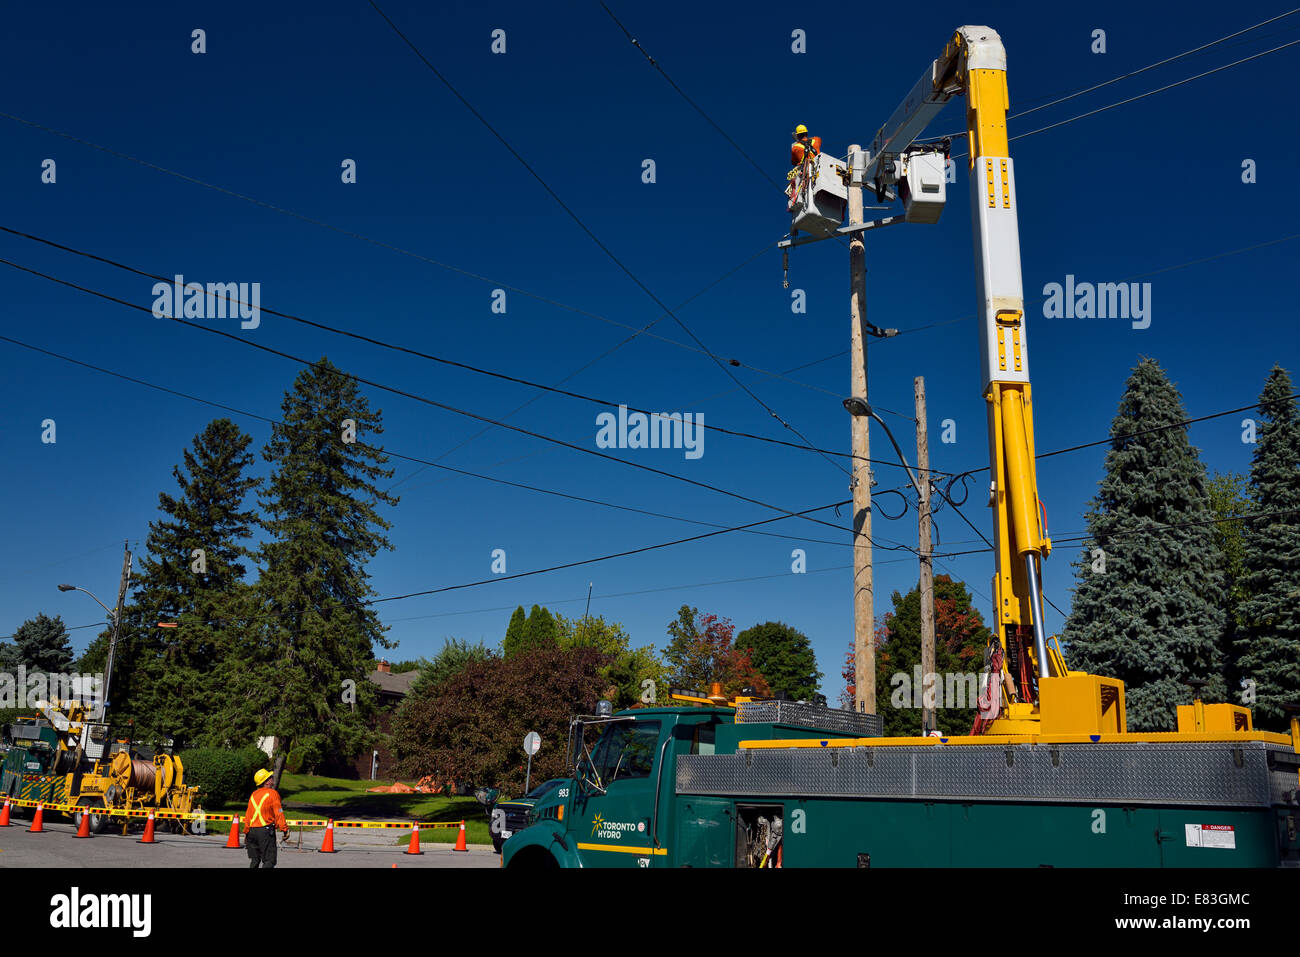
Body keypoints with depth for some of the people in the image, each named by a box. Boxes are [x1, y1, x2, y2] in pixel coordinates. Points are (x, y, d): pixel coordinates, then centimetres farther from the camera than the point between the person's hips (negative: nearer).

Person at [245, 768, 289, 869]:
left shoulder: (253, 795, 12)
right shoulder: (272, 793, -8)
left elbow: (248, 815, 13)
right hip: (266, 830, -7)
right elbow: (278, 813, -12)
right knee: (269, 861, -5)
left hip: (252, 830, 7)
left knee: (254, 860, 16)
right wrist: (285, 829, -11)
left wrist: (247, 833, 18)